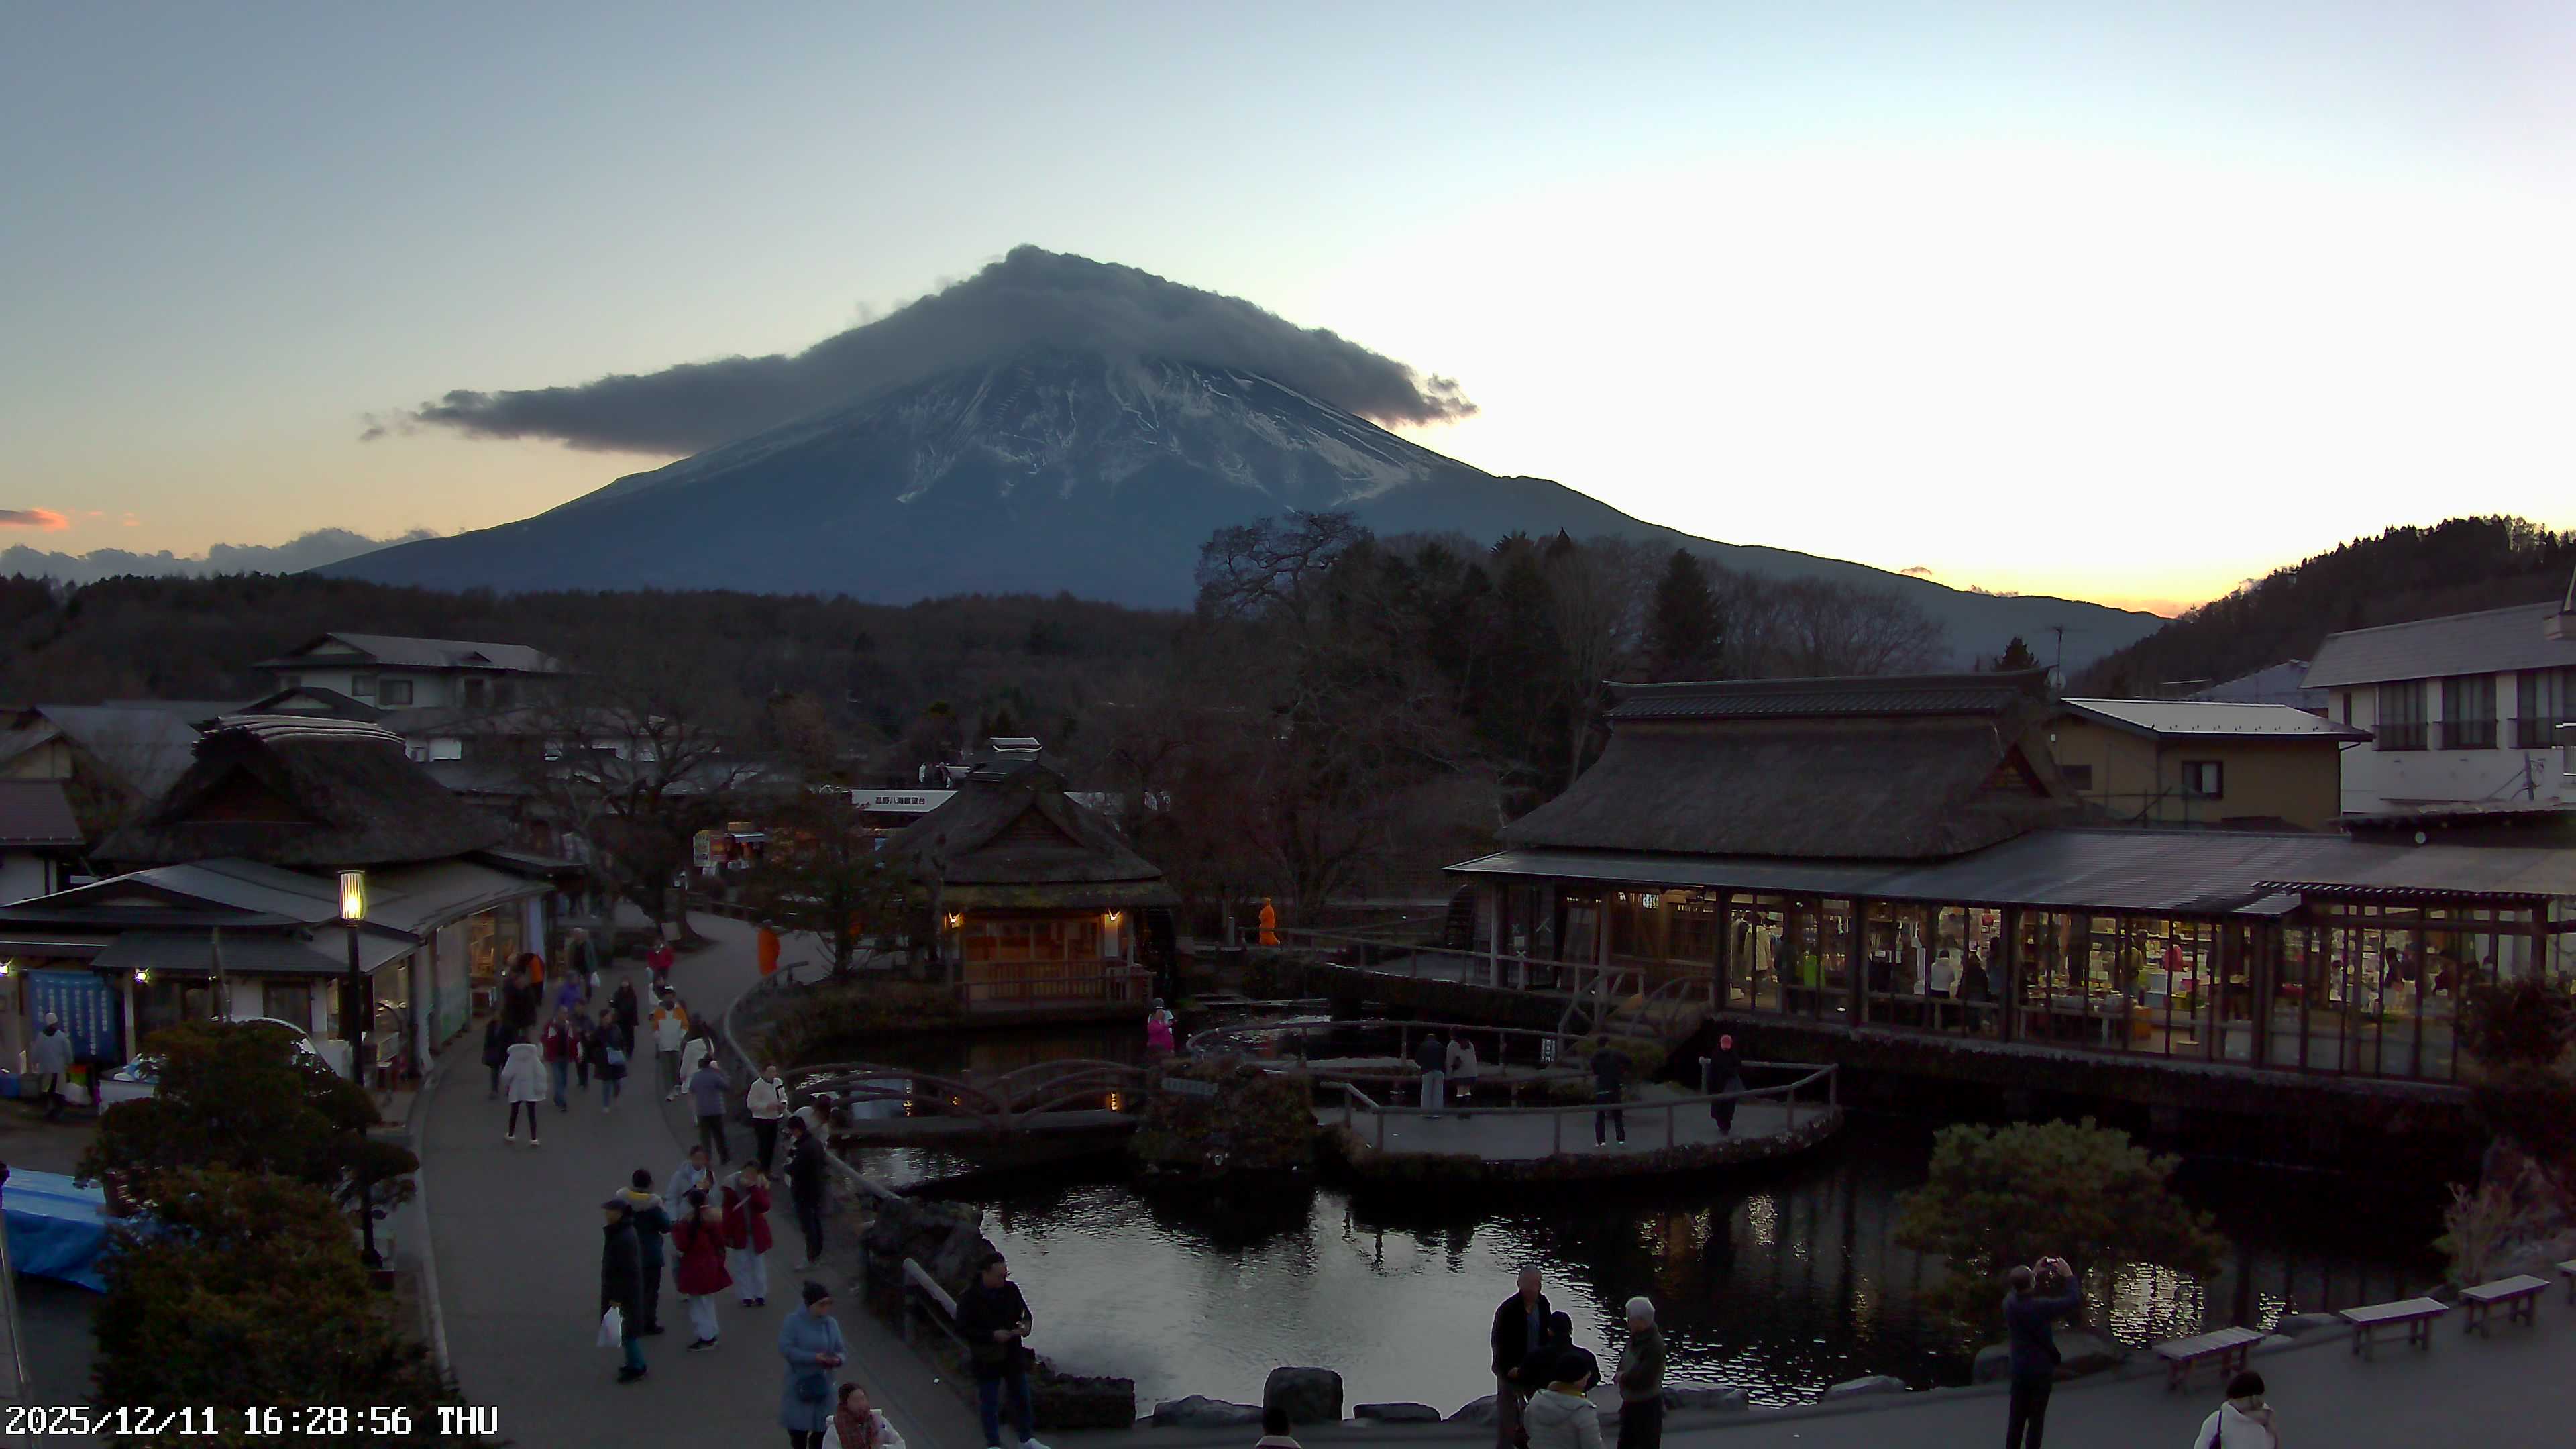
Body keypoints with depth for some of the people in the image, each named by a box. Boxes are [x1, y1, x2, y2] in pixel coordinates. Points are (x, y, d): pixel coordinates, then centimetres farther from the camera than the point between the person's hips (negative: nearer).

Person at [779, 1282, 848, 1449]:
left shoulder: (831, 1324, 4)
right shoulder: (793, 1322, -8)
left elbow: (842, 1351, 8)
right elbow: (786, 1349, -19)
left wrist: (838, 1359, -17)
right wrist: (814, 1358, -26)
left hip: (823, 1386, 3)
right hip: (799, 1386, -3)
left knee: (821, 1429, 5)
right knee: (798, 1429, 2)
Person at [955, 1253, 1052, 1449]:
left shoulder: (1011, 1289, -3)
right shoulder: (970, 1298, -17)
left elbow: (1025, 1313, 10)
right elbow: (962, 1329, -16)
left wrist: (1026, 1324, -14)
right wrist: (992, 1336, -23)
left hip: (1014, 1355, 5)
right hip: (987, 1360, -4)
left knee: (1023, 1399, 16)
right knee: (990, 1404, 8)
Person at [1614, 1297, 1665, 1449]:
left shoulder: (1655, 1344, -25)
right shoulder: (1635, 1337, 2)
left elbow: (1643, 1379, -28)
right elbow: (1622, 1366, 10)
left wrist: (1623, 1377, -12)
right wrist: (1623, 1375, -11)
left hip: (1647, 1405, -9)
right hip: (1630, 1402, 9)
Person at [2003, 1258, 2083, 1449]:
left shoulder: (2009, 1302, -8)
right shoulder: (2041, 1306, -25)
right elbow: (2075, 1301, -15)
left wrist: (2036, 1273, 17)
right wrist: (2068, 1275, -5)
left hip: (2019, 1369, 5)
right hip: (2041, 1370, -5)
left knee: (2017, 1416, 14)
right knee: (2036, 1419, 5)